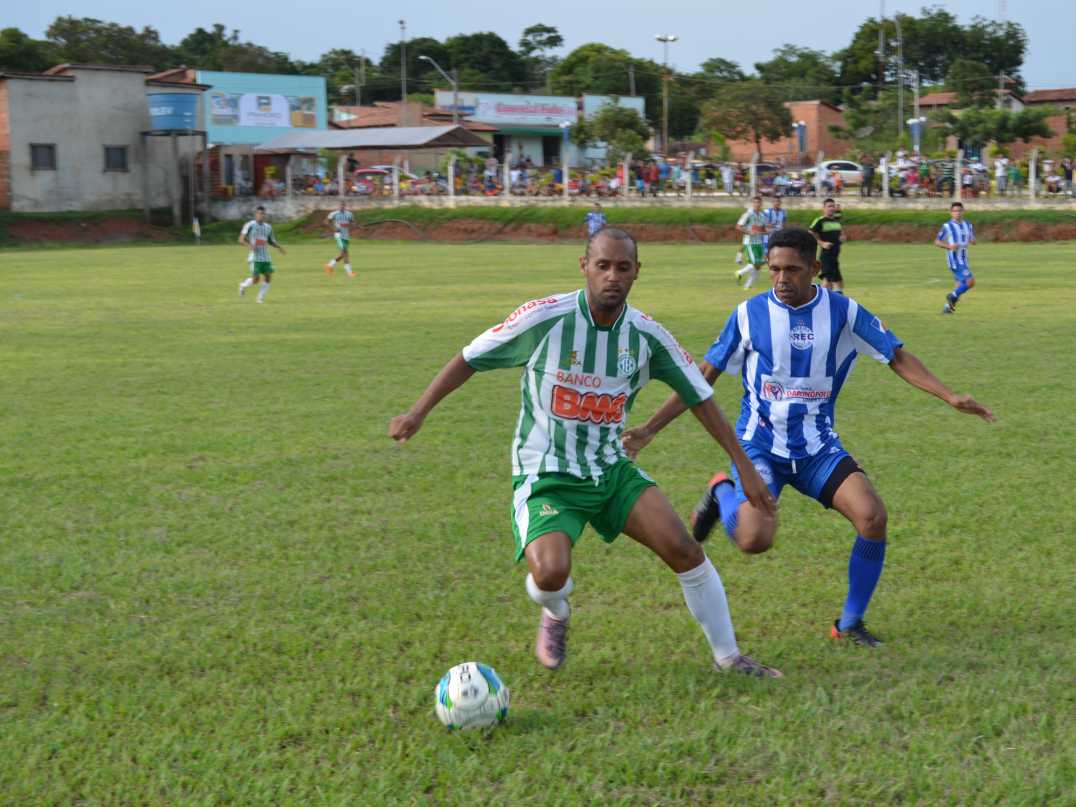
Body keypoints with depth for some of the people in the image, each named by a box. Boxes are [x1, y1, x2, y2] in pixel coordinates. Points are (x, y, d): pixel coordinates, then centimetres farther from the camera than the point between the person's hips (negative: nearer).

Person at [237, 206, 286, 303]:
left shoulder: (268, 227, 11)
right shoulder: (250, 225, -5)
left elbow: (271, 241, 23)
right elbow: (241, 239, -7)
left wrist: (279, 247, 5)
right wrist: (249, 245, -26)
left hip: (266, 258, 5)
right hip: (255, 257, -5)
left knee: (268, 277, -5)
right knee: (256, 279, -10)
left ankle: (261, 298, 7)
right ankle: (244, 285, 21)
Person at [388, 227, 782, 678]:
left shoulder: (646, 335, -4)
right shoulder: (545, 318, -15)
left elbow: (699, 397, 7)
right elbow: (470, 358, -4)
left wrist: (744, 466, 5)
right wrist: (418, 412, -10)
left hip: (611, 471, 4)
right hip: (545, 478, -4)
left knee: (683, 550, -11)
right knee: (551, 575, -27)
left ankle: (728, 657, 9)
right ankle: (555, 616, 13)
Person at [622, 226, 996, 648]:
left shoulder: (842, 311, -3)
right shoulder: (749, 314, -5)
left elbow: (897, 356, 3)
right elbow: (703, 377, 2)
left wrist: (949, 396, -10)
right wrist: (648, 428, -1)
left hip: (818, 447, 2)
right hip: (760, 445, -2)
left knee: (872, 517, -20)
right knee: (755, 540, -25)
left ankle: (850, 624, 0)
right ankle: (722, 493, 13)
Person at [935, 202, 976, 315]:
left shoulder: (968, 225, 9)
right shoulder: (947, 226, -8)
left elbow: (972, 239, 19)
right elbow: (936, 242, -4)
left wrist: (973, 240, -7)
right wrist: (949, 246, -20)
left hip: (963, 260, 7)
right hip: (954, 260, -7)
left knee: (959, 286, 8)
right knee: (970, 281, -16)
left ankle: (947, 307, 20)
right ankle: (952, 297, 2)